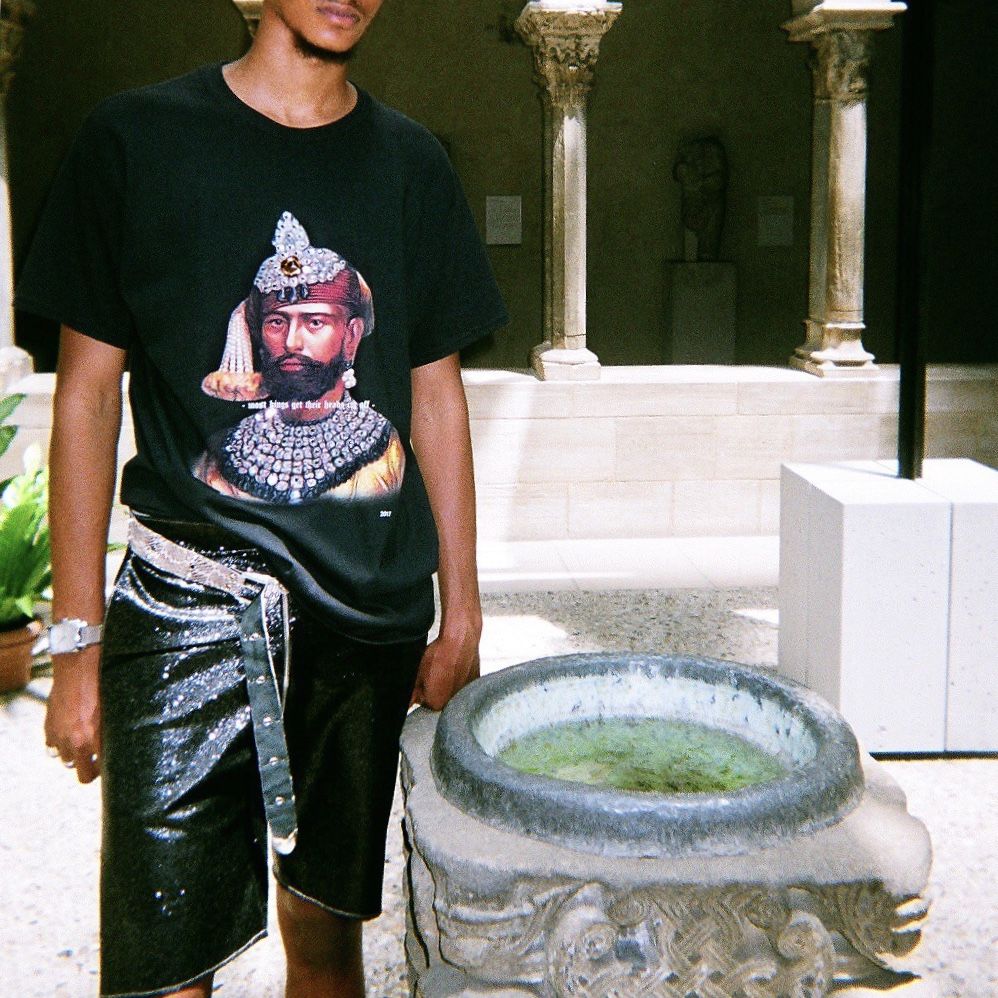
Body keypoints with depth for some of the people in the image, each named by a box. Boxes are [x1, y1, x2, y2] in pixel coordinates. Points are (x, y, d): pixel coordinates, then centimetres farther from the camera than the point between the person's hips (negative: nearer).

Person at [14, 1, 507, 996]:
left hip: (374, 602, 3)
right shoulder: (137, 138, 0)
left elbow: (436, 396, 12)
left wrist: (461, 612, 10)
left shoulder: (410, 162, 9)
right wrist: (76, 639, -2)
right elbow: (87, 394, 1)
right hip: (191, 603, -3)